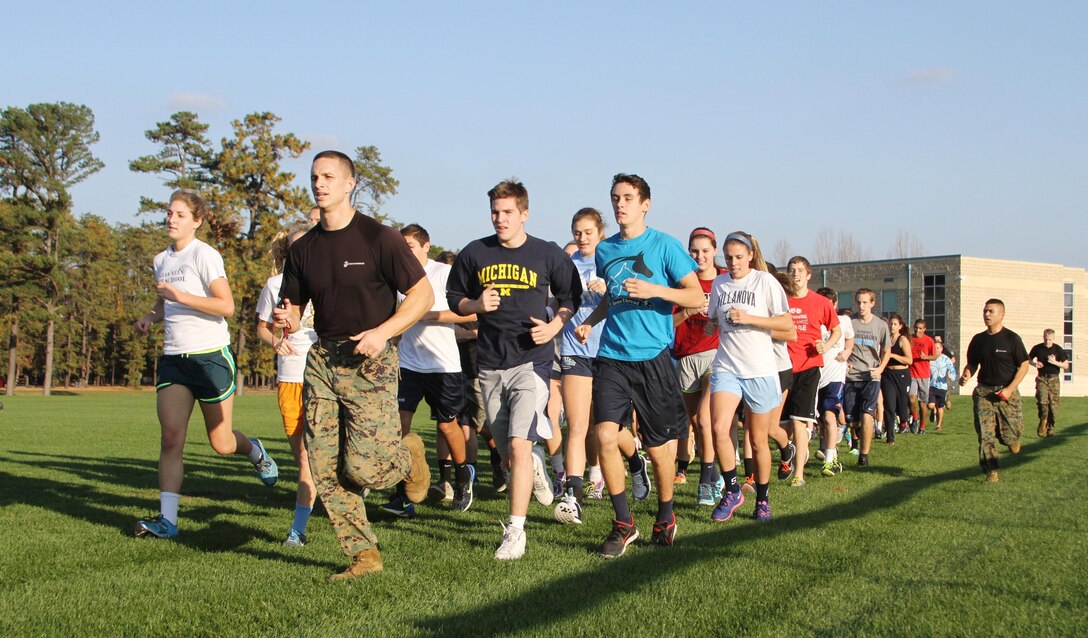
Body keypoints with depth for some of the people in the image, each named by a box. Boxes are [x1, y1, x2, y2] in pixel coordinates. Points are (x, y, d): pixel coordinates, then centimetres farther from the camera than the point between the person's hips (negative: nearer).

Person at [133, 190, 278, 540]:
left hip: (211, 356, -6)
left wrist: (181, 295, -24)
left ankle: (255, 451, 38)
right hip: (173, 358, 6)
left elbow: (226, 306, -18)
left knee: (221, 444, 4)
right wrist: (150, 316, 9)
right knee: (171, 438, -7)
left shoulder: (204, 255, -9)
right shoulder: (161, 260, 14)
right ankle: (167, 520, -8)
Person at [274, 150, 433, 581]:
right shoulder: (303, 249, 11)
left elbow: (422, 294, -5)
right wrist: (287, 321, -8)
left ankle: (408, 454, 23)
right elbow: (291, 309, 16)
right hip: (322, 359, 6)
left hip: (370, 361, -5)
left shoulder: (378, 238, -5)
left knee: (364, 468, -11)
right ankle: (364, 555, 12)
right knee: (325, 468, -1)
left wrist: (383, 332, -17)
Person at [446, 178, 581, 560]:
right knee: (506, 453, 11)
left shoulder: (549, 255, 1)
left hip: (531, 360, -3)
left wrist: (554, 326, -7)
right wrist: (476, 305, -7)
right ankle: (535, 468, 48)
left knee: (519, 445, -17)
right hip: (490, 364, 4)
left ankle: (515, 531, -10)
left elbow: (571, 296, 11)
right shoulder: (474, 254, 6)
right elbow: (454, 298, 14)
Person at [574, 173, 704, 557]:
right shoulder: (605, 250, 12)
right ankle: (623, 524, 2)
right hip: (611, 356, 3)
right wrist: (588, 322, 10)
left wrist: (654, 290, -17)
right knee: (605, 435, -12)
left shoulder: (664, 245, -2)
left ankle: (665, 518, 28)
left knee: (659, 446, 5)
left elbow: (697, 297, -4)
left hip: (652, 356, -3)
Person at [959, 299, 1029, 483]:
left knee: (1010, 436, -4)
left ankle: (1012, 439, 31)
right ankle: (991, 471, 4)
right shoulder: (978, 340, 6)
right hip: (983, 391, 3)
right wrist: (966, 375, -9)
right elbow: (972, 364, 15)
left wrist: (1010, 389, -13)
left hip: (1007, 392, -3)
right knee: (985, 435, -5)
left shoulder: (1011, 338, -5)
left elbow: (1024, 365, -3)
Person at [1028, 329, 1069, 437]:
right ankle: (1043, 422, 4)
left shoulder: (1058, 350, -1)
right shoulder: (1037, 348, 2)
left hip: (1054, 379, 0)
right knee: (1042, 401, -16)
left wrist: (1055, 362, -15)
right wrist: (1034, 363, -6)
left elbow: (1066, 366, 1)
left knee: (1053, 404, -1)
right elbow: (1028, 359, 16)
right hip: (1041, 378, 0)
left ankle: (1050, 427, 12)